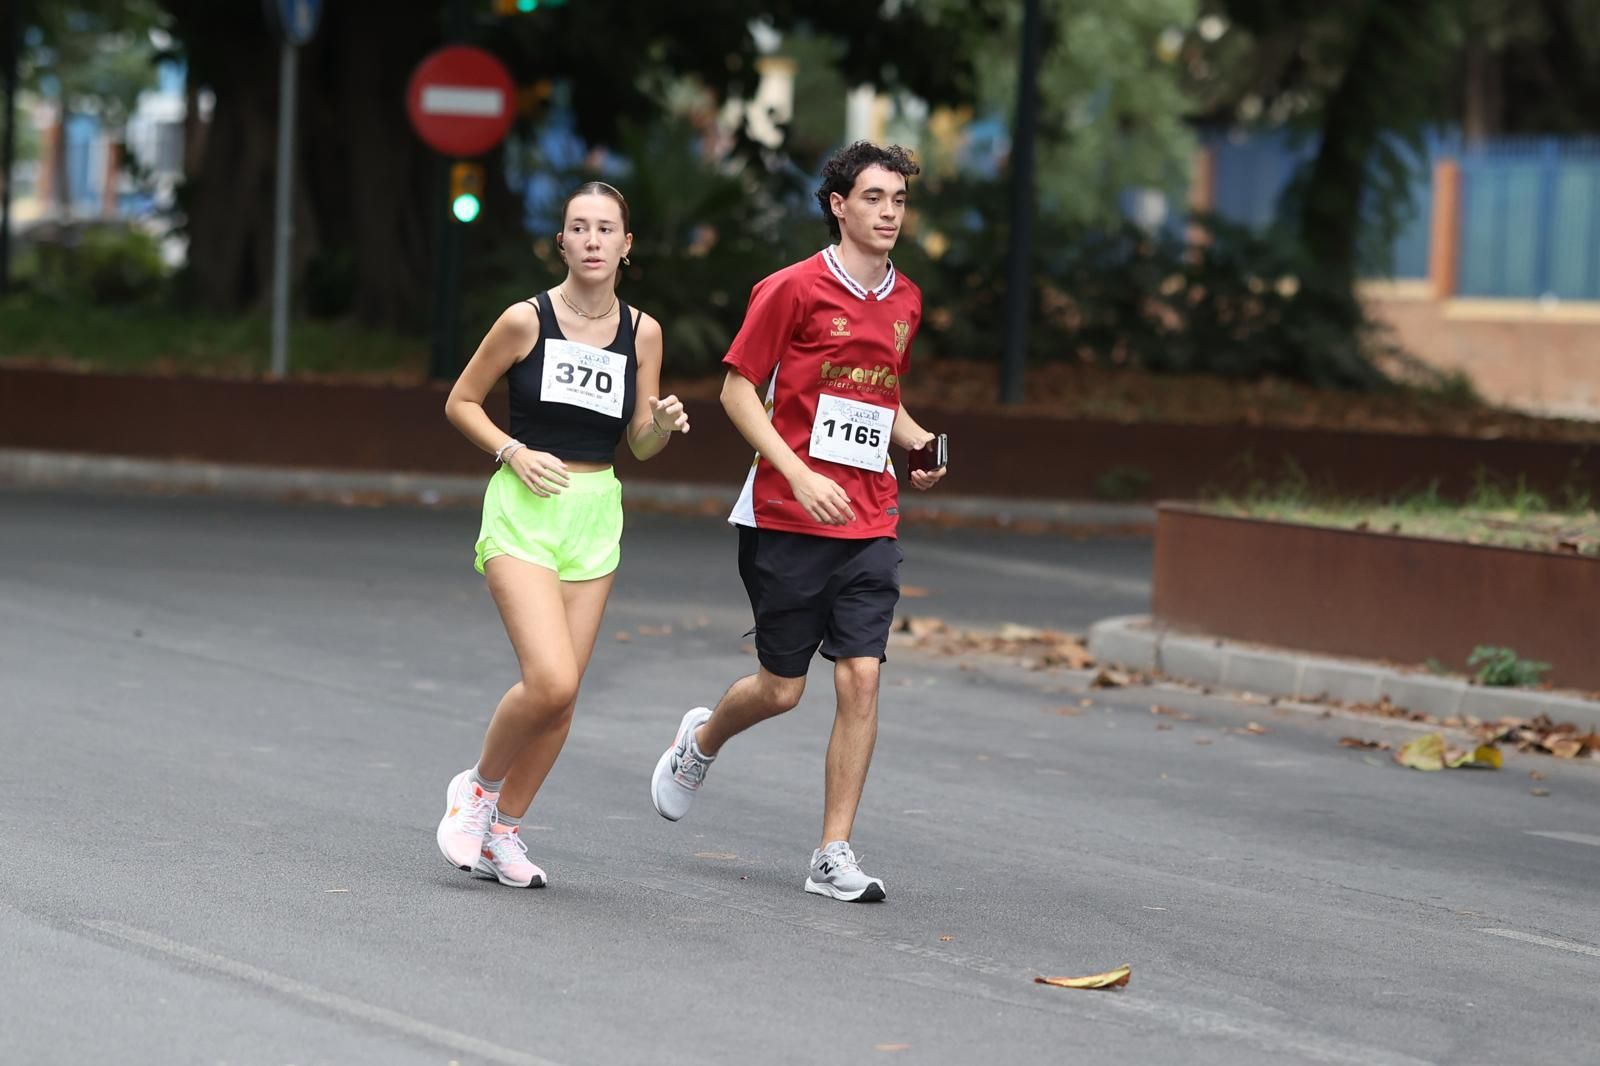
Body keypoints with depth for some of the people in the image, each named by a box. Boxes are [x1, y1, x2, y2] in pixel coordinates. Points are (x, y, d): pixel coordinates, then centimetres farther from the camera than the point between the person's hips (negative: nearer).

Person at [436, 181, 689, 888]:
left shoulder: (641, 332, 4)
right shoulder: (527, 319, -7)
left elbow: (640, 444, 12)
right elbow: (461, 403, 3)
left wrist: (663, 424, -10)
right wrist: (512, 451, -12)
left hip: (596, 516, 4)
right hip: (523, 511, -4)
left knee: (562, 695, 3)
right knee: (550, 682, -19)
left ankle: (504, 829, 20)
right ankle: (478, 787, 7)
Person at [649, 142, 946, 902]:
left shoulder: (905, 303, 11)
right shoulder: (794, 289, -7)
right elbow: (737, 390, -6)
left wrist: (919, 443, 7)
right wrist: (800, 475, -17)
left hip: (870, 521, 4)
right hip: (788, 519, -4)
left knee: (860, 677, -7)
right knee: (781, 688, 2)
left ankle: (834, 855, -2)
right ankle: (702, 740, 37)